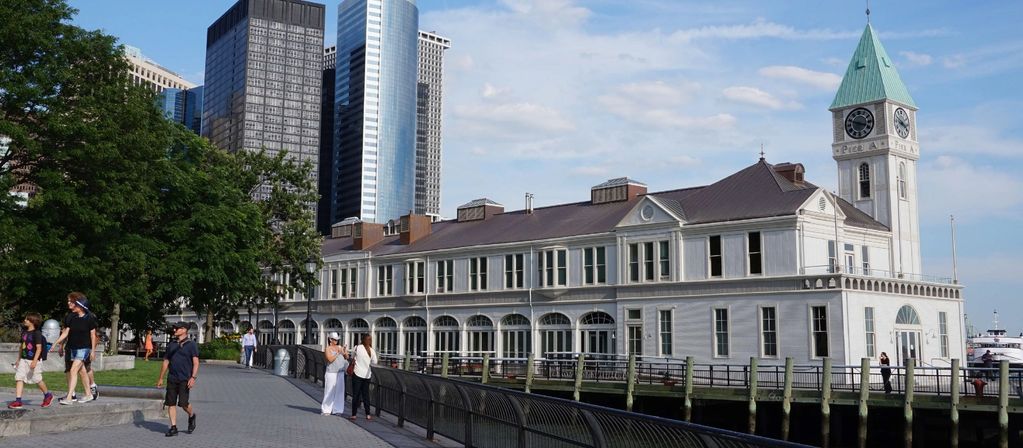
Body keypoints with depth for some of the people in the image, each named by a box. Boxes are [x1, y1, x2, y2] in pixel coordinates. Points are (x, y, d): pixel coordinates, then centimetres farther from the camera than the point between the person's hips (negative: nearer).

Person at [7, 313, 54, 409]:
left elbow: (39, 348, -17)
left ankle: (47, 395, 24)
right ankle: (18, 400, -5)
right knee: (19, 378, -4)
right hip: (23, 360, 7)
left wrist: (35, 361, -24)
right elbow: (22, 346, 19)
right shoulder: (24, 332, 10)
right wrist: (18, 359, 19)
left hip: (33, 360, -7)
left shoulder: (37, 333, -13)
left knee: (37, 380, 3)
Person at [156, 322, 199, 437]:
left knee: (183, 403, -10)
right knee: (170, 403, 1)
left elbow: (196, 362, -6)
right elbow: (166, 362, 19)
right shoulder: (171, 345, 14)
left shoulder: (191, 344, -2)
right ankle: (173, 427, 7)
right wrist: (161, 378, 16)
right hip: (171, 379, 5)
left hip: (185, 379, -5)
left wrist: (193, 377, -17)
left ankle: (191, 416, 19)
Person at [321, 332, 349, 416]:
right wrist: (338, 353, -19)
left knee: (339, 390, 3)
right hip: (331, 372, -5)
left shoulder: (340, 347, 9)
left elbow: (346, 358, 7)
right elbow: (330, 359, -16)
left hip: (340, 372, 5)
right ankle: (326, 409, 7)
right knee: (330, 391, -3)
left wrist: (345, 352, -12)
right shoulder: (327, 349, -3)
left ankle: (337, 409, 10)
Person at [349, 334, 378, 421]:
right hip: (367, 375, 2)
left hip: (357, 374, -2)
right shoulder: (372, 351, -6)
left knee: (356, 395, 4)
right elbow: (374, 362, 2)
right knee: (366, 395, 12)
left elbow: (352, 358, 5)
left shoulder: (357, 348, -9)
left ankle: (354, 415, 5)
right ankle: (368, 415, 13)